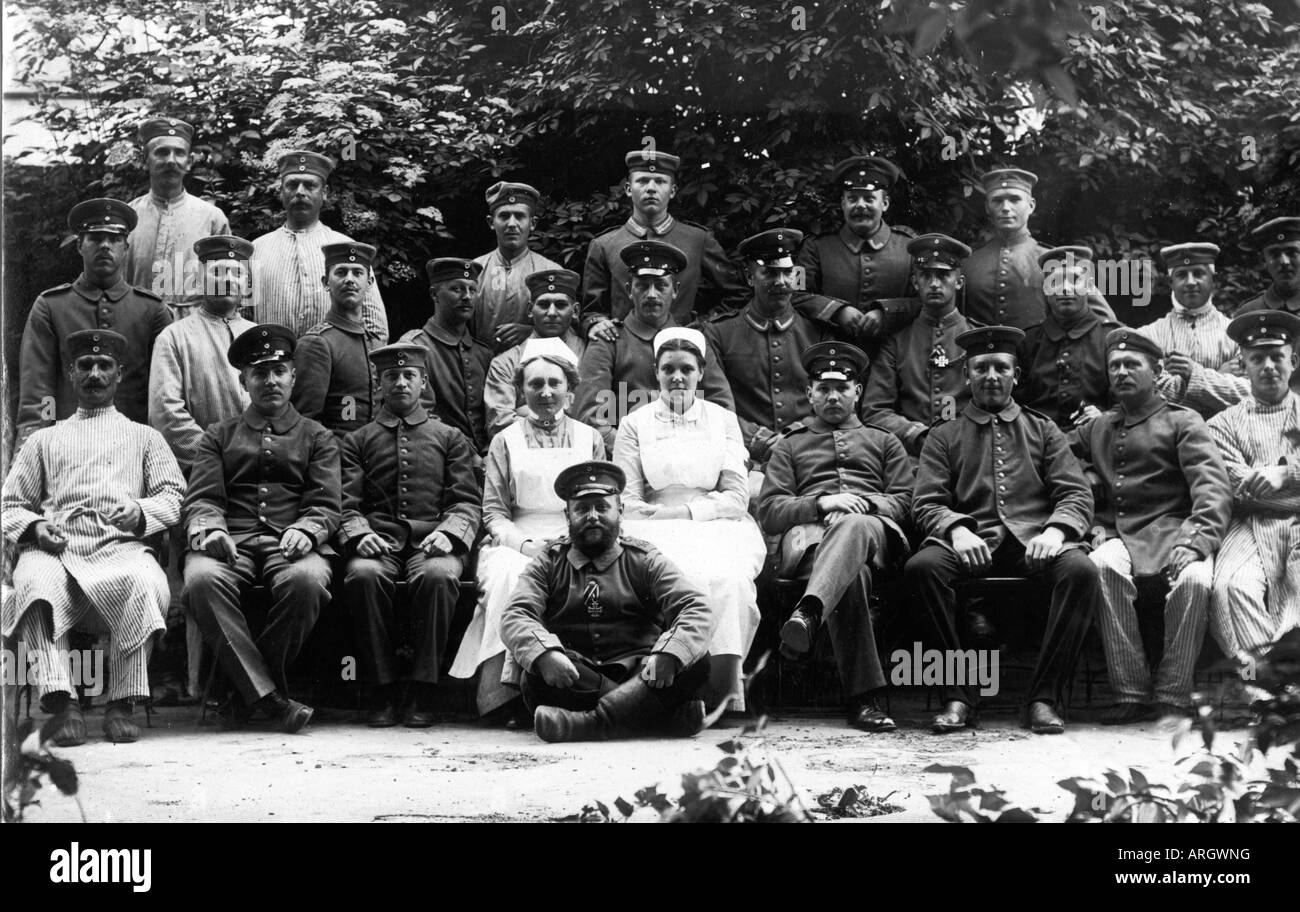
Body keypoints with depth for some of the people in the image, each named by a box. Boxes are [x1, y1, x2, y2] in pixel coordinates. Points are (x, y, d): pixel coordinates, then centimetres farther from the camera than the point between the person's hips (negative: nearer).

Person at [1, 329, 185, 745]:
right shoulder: (44, 440, 31)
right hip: (55, 548, 1)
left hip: (122, 546, 0)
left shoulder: (143, 437, 29)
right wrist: (33, 527, -1)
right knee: (34, 583, -37)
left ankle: (121, 705, -30)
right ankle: (64, 705, -40)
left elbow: (174, 495, 16)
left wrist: (141, 512, -7)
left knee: (146, 583, -38)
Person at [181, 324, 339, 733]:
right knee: (202, 579, -35)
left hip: (292, 543, -1)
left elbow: (326, 505, 10)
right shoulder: (219, 436, 23)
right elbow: (201, 499, 12)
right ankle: (271, 698, -33)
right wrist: (209, 529, -12)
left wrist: (305, 531, -14)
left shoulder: (317, 438, 21)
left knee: (306, 580, -37)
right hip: (231, 540, 1)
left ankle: (246, 692, -20)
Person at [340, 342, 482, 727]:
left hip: (431, 540, 0)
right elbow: (347, 504, 10)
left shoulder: (450, 438, 21)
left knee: (438, 575, -37)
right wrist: (359, 534, -12)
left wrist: (449, 533, -11)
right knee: (363, 574, -35)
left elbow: (467, 502, 10)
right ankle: (383, 691, -24)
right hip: (378, 540, 1)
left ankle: (422, 691, -25)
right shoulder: (358, 440, 21)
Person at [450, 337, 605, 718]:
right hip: (515, 545, 0)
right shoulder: (505, 442, 14)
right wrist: (525, 543, -11)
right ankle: (510, 690, -37)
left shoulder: (590, 439, 17)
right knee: (509, 577, -36)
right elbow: (493, 514, 8)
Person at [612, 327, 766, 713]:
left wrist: (682, 510, -8)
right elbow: (627, 501, 7)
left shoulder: (723, 420, 17)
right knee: (686, 577, -35)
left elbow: (737, 497, 6)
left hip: (717, 527, 1)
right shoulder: (635, 424, 15)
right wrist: (657, 519, -14)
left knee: (728, 578, -34)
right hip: (658, 535, -1)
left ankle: (725, 690, -33)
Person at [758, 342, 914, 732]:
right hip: (808, 533, 0)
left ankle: (807, 614, -69)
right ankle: (862, 696, -52)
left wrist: (861, 504, -6)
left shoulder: (885, 443, 33)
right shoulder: (789, 446, 30)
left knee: (853, 526, -43)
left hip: (873, 528, 0)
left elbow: (903, 502, 17)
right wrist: (822, 503, -5)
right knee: (851, 572, -41)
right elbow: (769, 512, 14)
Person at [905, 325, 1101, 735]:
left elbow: (1077, 494, 10)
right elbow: (926, 503, 7)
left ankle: (1043, 697, -24)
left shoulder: (1043, 430, 21)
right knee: (920, 567, -33)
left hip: (1032, 538, 0)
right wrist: (957, 530, -16)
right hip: (971, 541, 0)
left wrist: (1055, 530, -13)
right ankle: (960, 694, -24)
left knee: (1081, 570, -33)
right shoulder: (944, 437, 19)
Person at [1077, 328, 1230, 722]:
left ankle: (1172, 700, -25)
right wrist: (1087, 479, 8)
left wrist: (1197, 540, -21)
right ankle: (1130, 694, -32)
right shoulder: (1094, 429, 25)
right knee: (1104, 565, -35)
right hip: (1115, 534, 2)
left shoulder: (1182, 422, 11)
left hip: (1169, 528, -2)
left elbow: (1213, 486, -3)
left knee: (1195, 579, -35)